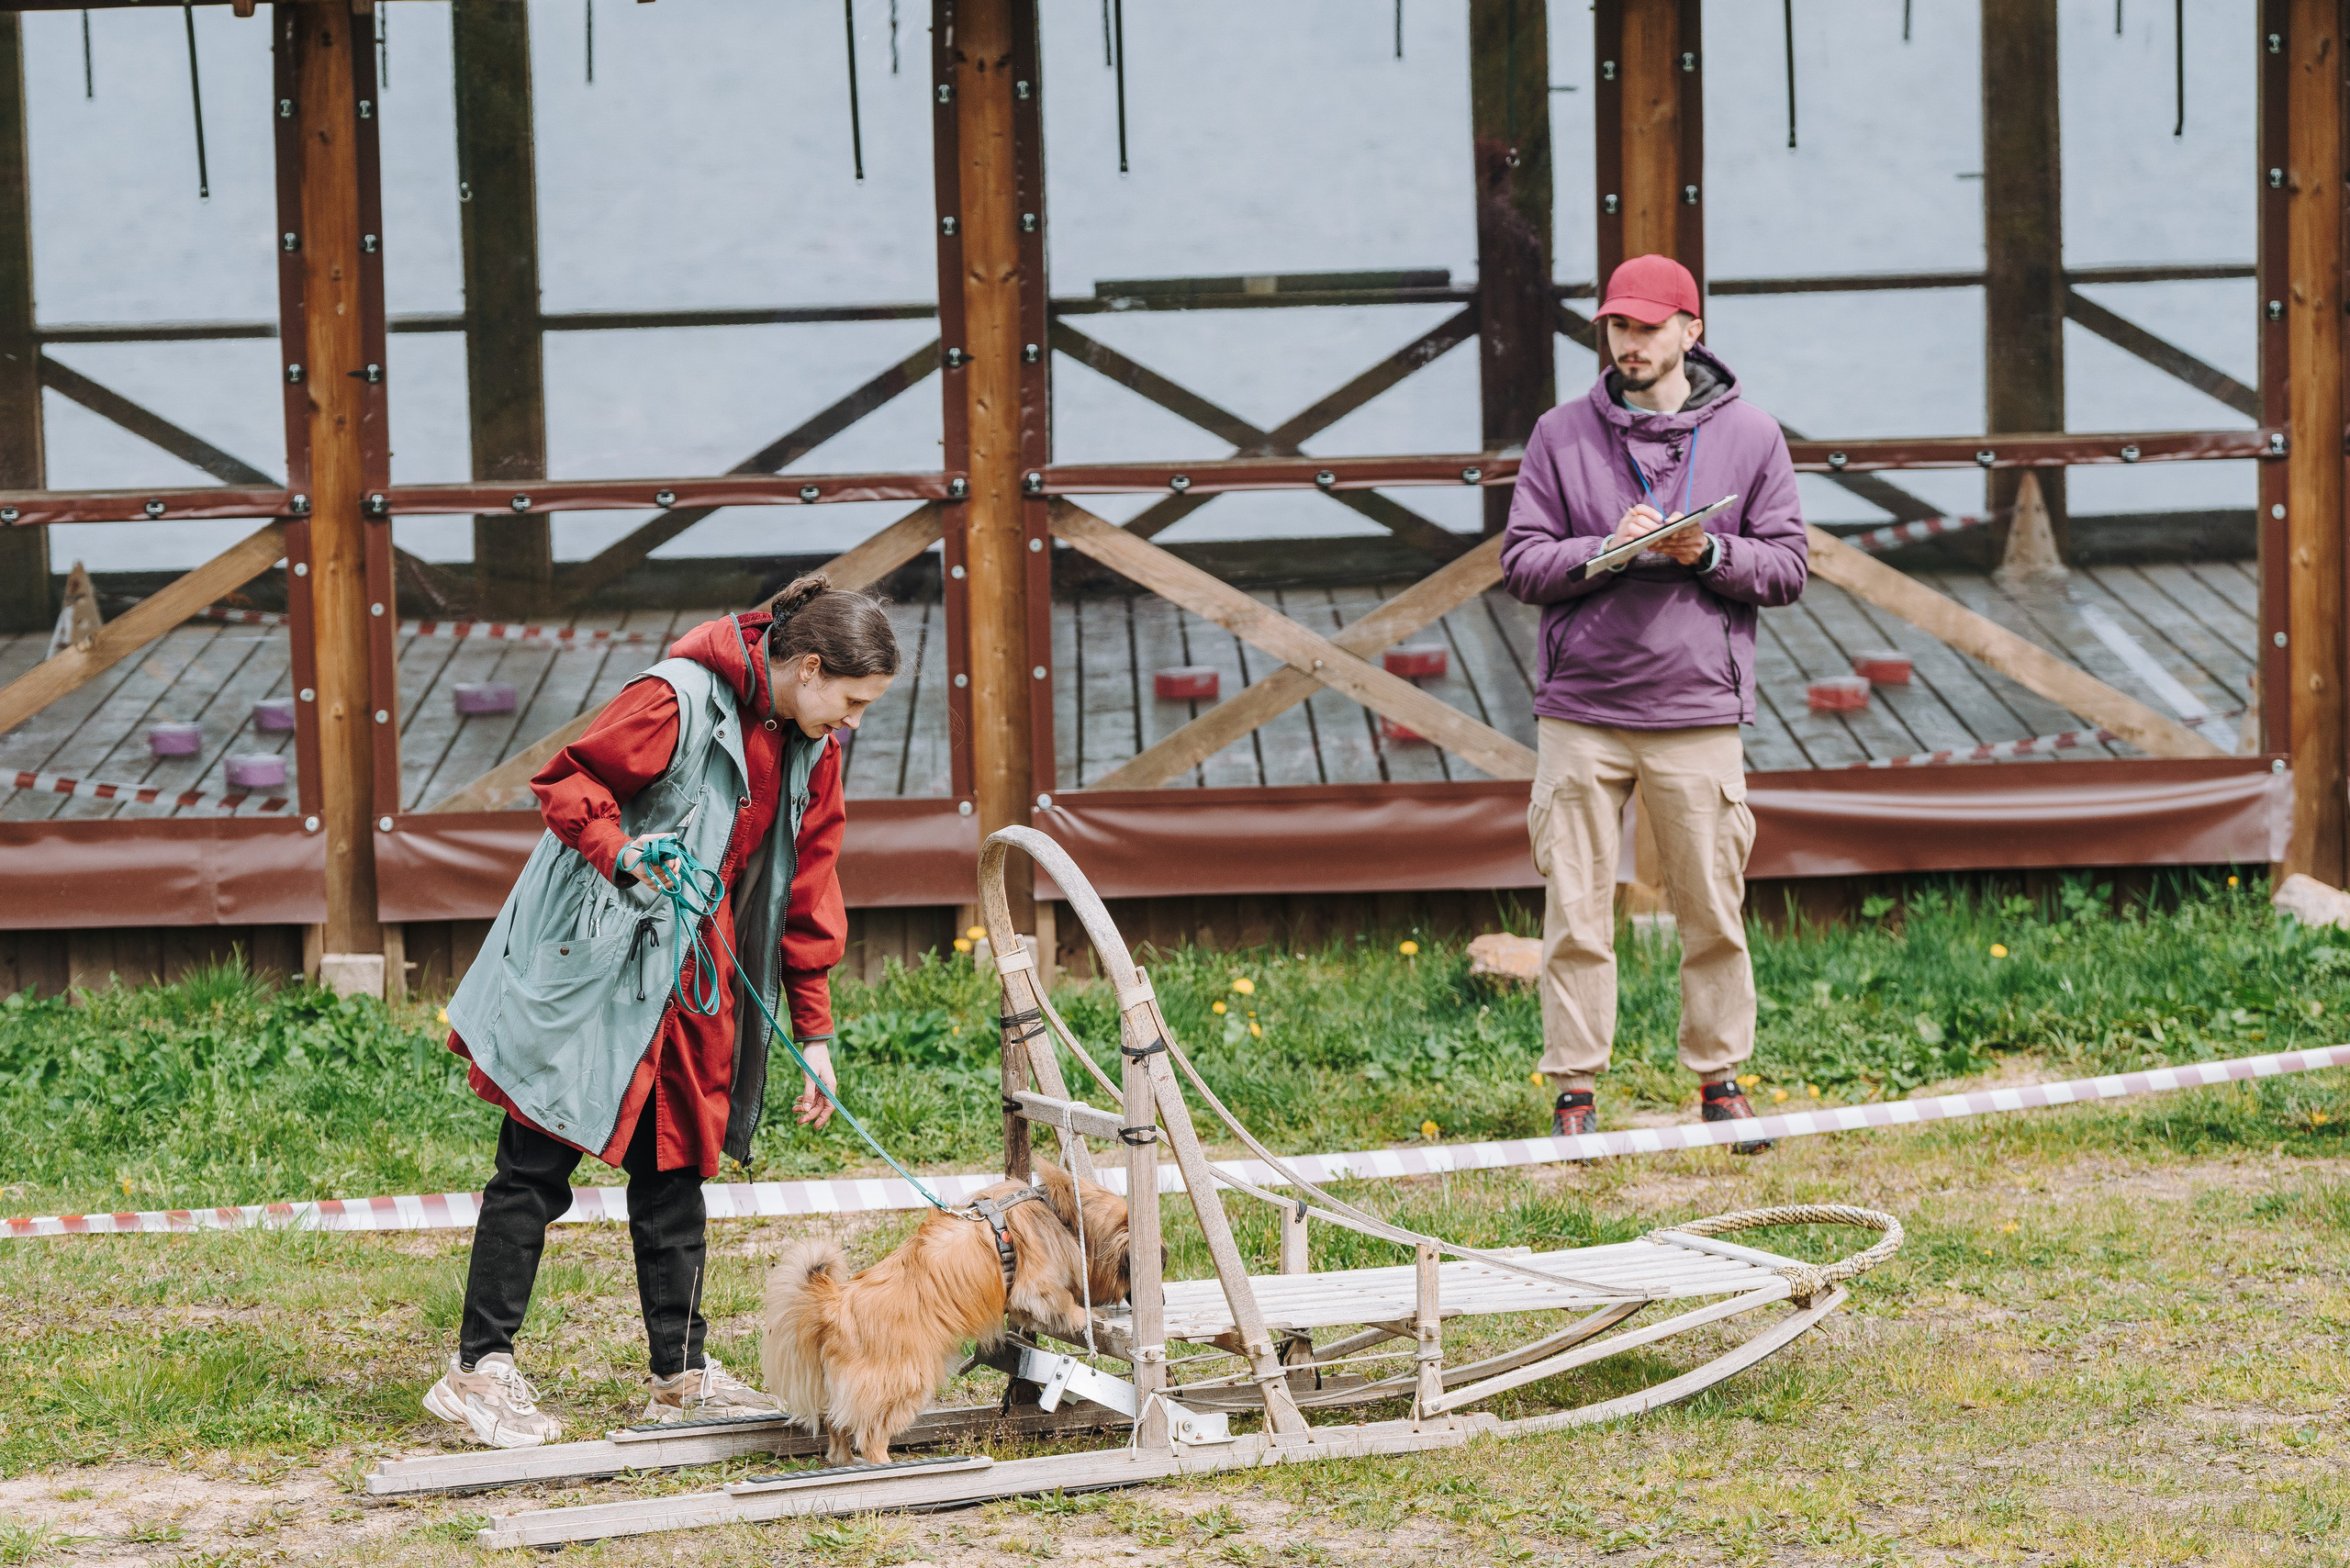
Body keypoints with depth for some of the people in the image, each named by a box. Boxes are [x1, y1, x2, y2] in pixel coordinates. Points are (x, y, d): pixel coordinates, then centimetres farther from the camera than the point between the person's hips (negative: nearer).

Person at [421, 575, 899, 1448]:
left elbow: (809, 891, 11)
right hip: (589, 962, -7)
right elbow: (566, 783, -14)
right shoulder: (680, 699, -18)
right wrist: (621, 852, -33)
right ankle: (479, 1371, 0)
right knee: (537, 1165, -4)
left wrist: (813, 1029, 10)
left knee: (674, 1167, 10)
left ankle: (682, 1374, 16)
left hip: (693, 978, 7)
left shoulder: (812, 748, 6)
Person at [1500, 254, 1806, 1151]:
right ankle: (1575, 1093, 7)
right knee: (1576, 915, 1)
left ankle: (1721, 1082, 16)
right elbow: (1521, 563, 3)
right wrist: (1609, 549, -13)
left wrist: (1709, 554, -13)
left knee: (1713, 914, 4)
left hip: (1699, 715, 0)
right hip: (1580, 714, 0)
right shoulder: (1562, 435, 6)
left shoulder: (1750, 437, 6)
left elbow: (1786, 569, 6)